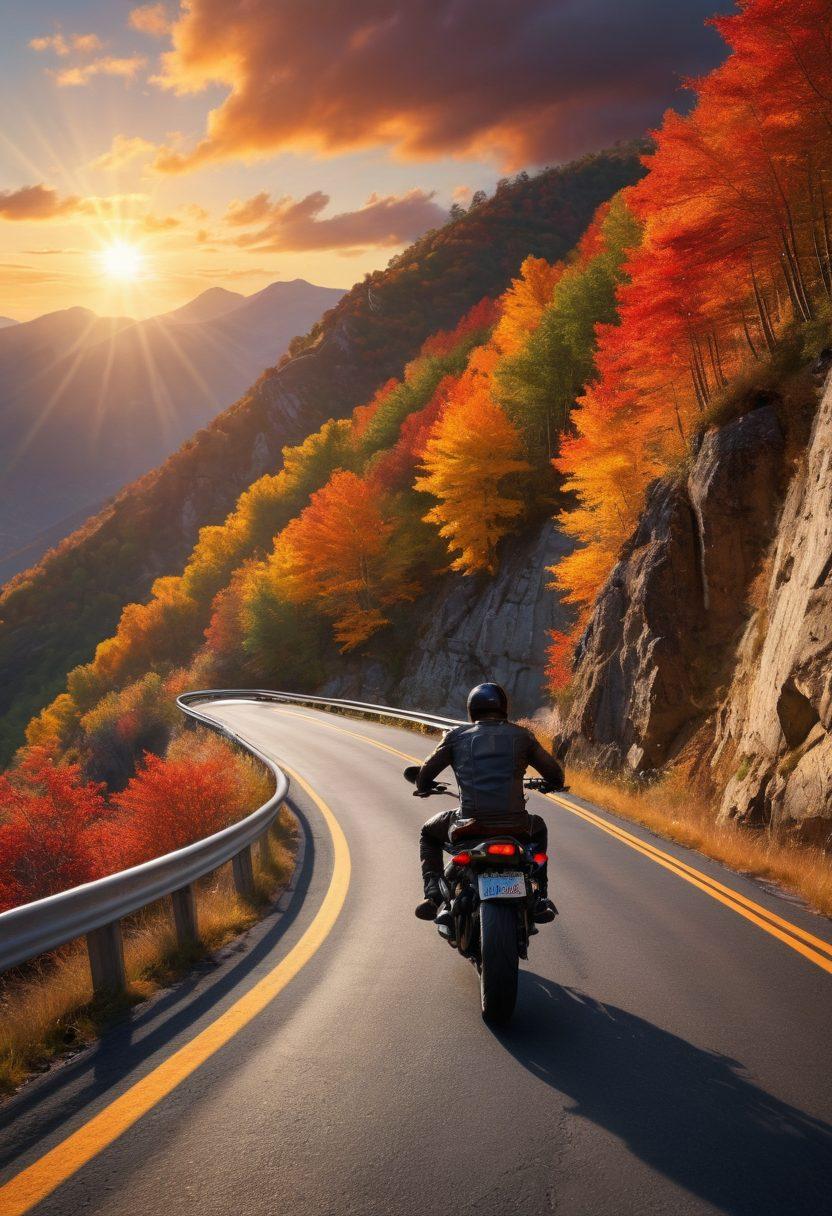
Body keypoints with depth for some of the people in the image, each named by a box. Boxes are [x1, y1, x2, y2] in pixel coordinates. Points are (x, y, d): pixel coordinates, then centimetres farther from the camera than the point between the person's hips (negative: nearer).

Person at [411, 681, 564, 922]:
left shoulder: (457, 736, 9)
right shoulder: (521, 736, 10)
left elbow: (426, 772, 12)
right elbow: (554, 772, 13)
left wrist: (423, 788, 36)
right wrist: (553, 784, 38)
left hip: (470, 823, -1)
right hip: (514, 825, 1)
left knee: (429, 834, 31)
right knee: (538, 829, 38)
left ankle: (433, 891, 9)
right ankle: (539, 898, 26)